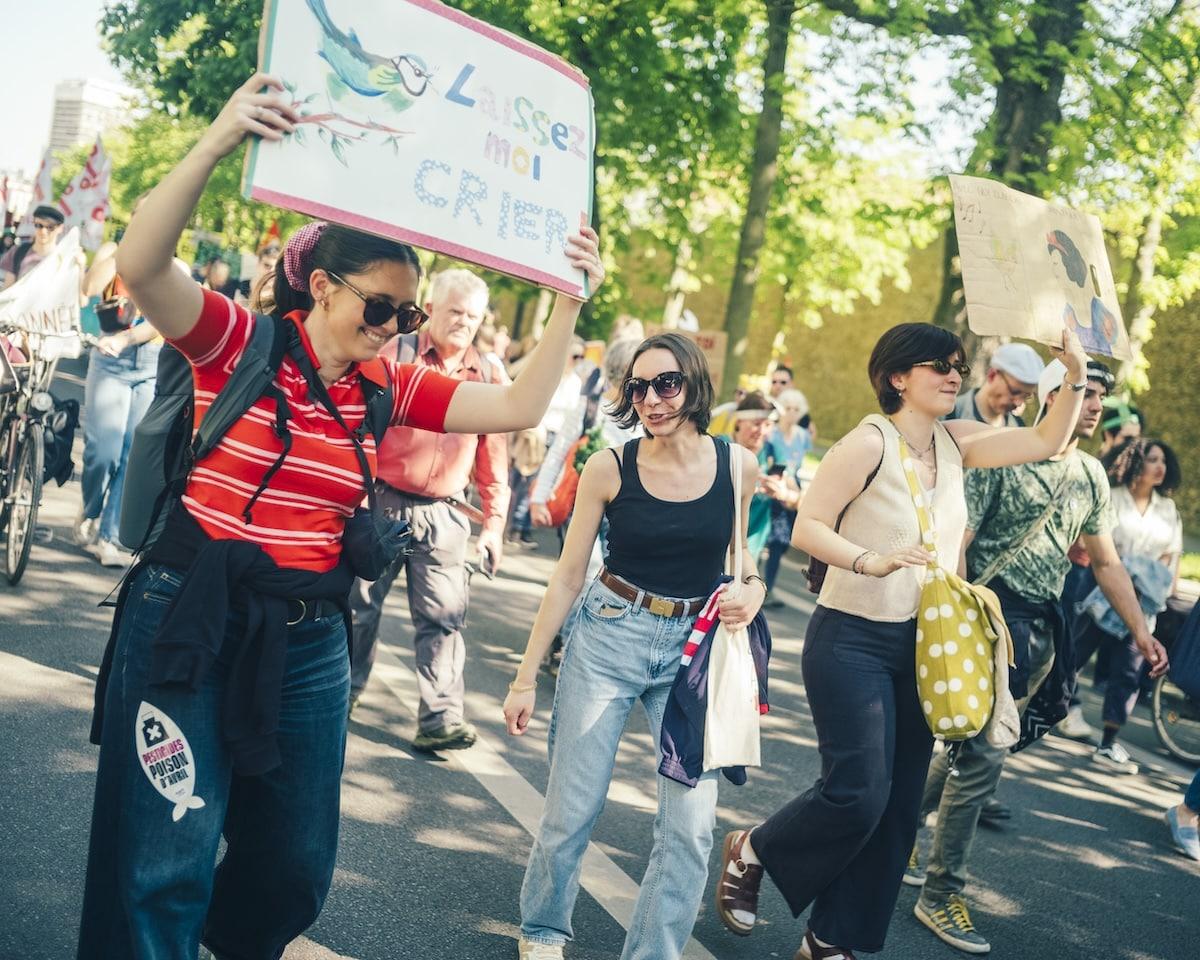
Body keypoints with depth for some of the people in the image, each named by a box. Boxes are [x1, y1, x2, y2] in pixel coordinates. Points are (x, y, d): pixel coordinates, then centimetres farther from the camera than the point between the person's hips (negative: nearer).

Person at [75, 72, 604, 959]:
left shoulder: (385, 388, 7)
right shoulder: (238, 342, -7)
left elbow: (518, 408, 5)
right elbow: (142, 265, -23)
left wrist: (570, 302, -5)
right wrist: (217, 145, -35)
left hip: (308, 642, 6)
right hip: (191, 621, -5)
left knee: (298, 866, 16)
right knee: (162, 864, -4)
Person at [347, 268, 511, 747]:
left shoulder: (489, 378, 7)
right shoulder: (393, 354, -2)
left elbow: (494, 459, 10)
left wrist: (494, 522, 6)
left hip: (444, 515, 2)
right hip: (382, 503, -1)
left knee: (443, 617, -2)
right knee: (358, 605, 9)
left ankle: (440, 720, -1)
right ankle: (338, 695, 26)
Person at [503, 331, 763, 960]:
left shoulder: (737, 465, -3)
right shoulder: (609, 468, -7)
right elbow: (567, 577, -1)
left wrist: (753, 588, -7)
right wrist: (526, 676, -1)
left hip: (696, 651, 2)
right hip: (609, 639, -1)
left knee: (690, 827, -3)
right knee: (571, 811, 4)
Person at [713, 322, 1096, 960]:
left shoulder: (954, 443, 6)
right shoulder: (869, 442, -14)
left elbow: (1046, 442, 8)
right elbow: (807, 527, -16)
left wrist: (1076, 378, -6)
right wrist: (868, 561, -30)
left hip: (920, 645, 7)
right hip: (854, 640, -7)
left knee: (898, 805, 8)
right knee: (859, 791, -14)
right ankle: (750, 851, 14)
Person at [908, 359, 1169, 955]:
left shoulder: (1091, 476, 13)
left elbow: (1105, 561, 19)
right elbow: (957, 539, -13)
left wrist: (1141, 631, 13)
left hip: (1042, 630, 7)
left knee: (970, 744, 13)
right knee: (983, 755, -8)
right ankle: (941, 896, 3)